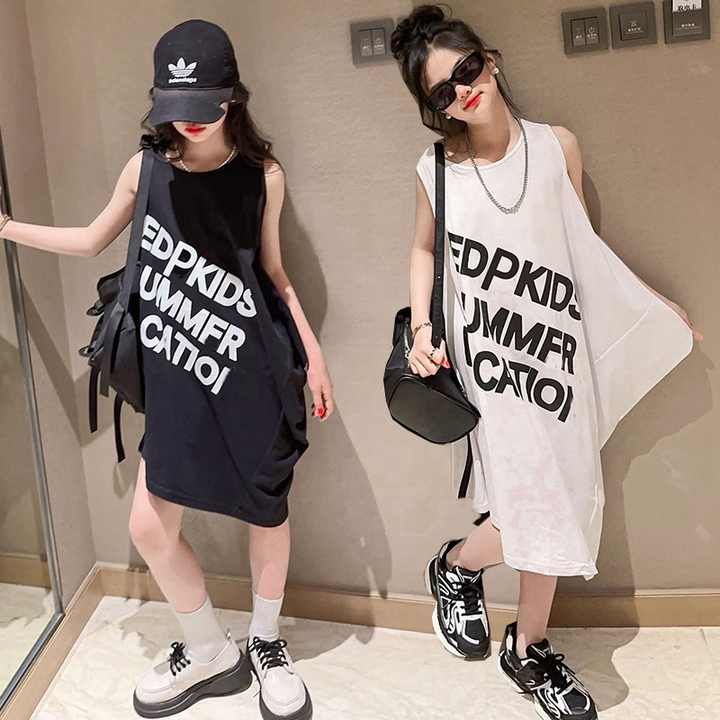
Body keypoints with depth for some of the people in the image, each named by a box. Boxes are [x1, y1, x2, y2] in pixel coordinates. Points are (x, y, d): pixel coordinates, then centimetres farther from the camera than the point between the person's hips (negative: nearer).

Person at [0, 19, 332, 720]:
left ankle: (265, 643, 37)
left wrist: (313, 354, 3)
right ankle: (209, 654, 29)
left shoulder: (263, 175, -3)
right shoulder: (146, 168, 0)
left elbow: (273, 272, 7)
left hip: (255, 370, -2)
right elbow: (92, 240, 15)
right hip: (177, 376, 2)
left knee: (267, 509, 10)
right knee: (150, 527, 3)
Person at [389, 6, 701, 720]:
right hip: (489, 366, -3)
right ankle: (453, 566, 25)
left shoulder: (557, 145, 1)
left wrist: (651, 301, 16)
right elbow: (424, 248, 14)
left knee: (556, 508, 9)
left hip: (557, 356, 3)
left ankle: (528, 648, 30)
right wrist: (421, 326, 0)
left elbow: (584, 245, 12)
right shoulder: (436, 171, -3)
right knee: (529, 513, -10)